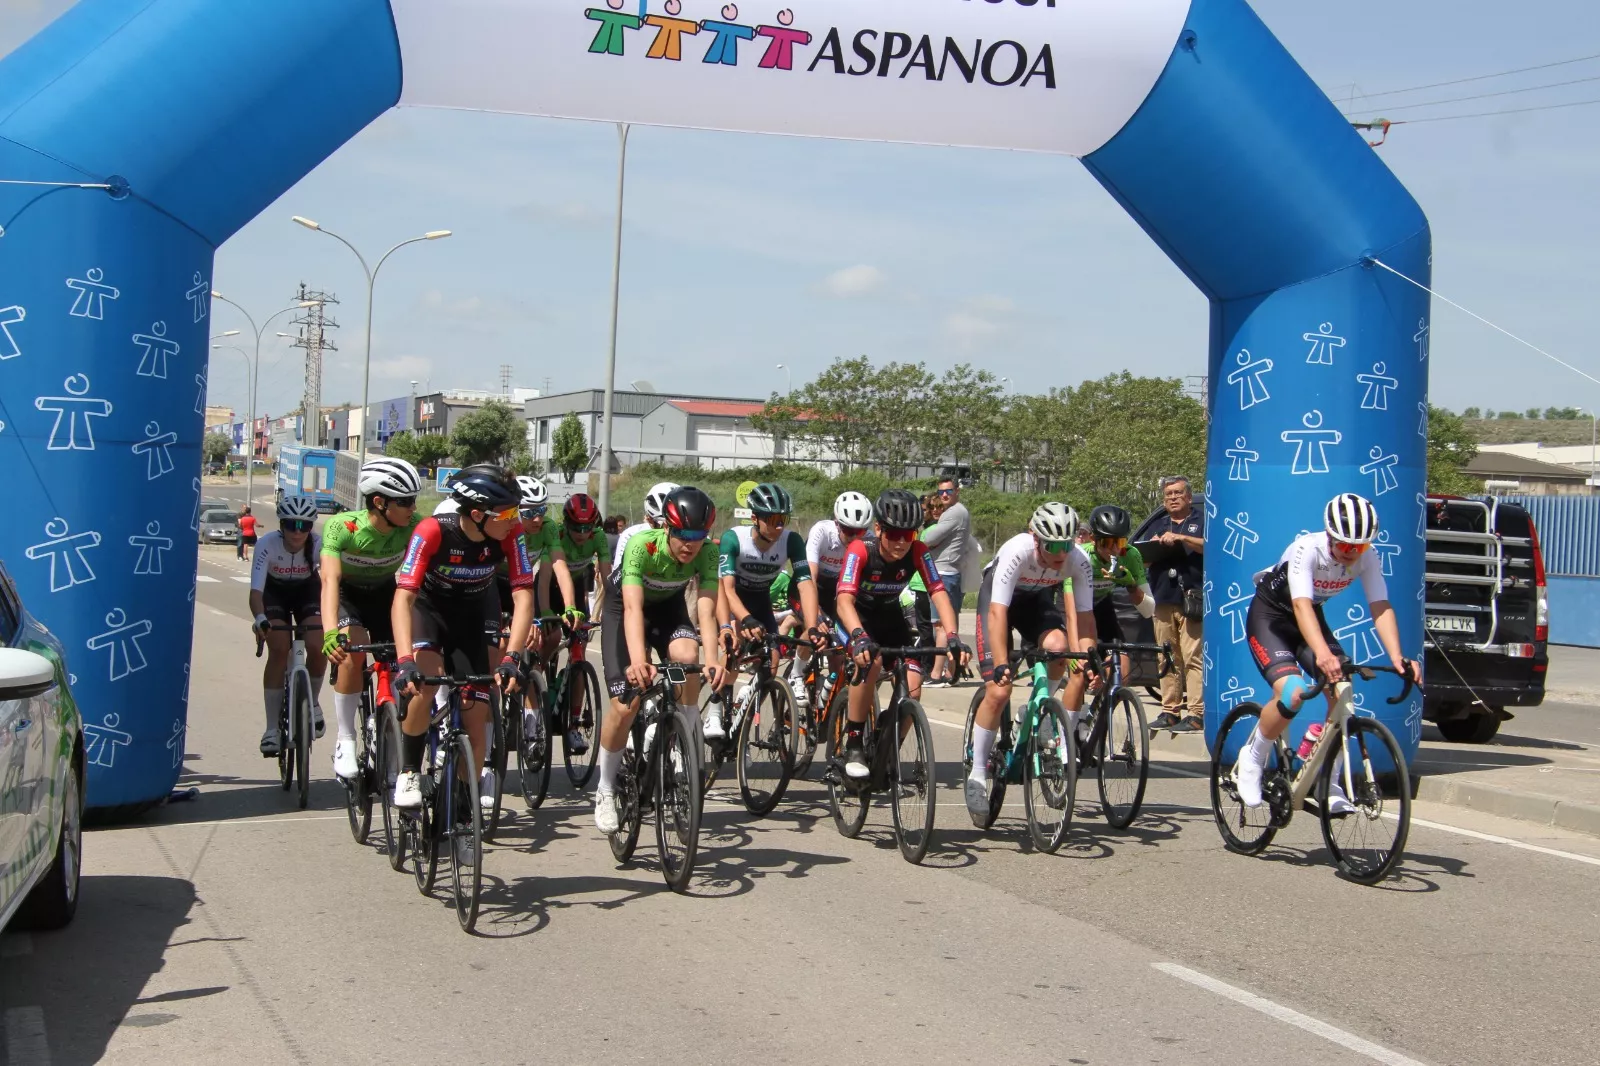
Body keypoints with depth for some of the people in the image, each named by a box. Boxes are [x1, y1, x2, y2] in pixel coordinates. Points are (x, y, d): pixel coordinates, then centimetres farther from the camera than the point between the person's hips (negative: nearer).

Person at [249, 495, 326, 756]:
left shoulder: (318, 545, -30)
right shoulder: (267, 544, -32)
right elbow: (256, 590, -37)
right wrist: (260, 619, -56)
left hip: (307, 590, 1)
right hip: (275, 591, -1)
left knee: (317, 647, -21)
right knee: (279, 650, -20)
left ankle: (312, 702, 10)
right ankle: (272, 728, -14)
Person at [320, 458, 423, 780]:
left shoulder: (414, 526, -25)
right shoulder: (342, 527, -32)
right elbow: (330, 579, -41)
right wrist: (331, 632, -56)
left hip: (385, 593, 3)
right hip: (347, 596, -3)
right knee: (353, 646, -30)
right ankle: (345, 741, -17)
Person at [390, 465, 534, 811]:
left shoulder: (510, 532, -24)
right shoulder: (433, 531, -32)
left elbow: (523, 596, -26)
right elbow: (403, 598, -38)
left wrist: (510, 658, -39)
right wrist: (405, 661, -51)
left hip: (473, 615, 3)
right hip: (428, 609, -3)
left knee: (475, 719, -4)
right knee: (424, 681, -32)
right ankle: (408, 773, -11)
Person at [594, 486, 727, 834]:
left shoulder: (706, 555, -27)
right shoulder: (641, 545, -36)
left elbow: (706, 612, -34)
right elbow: (633, 608, -44)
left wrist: (712, 660, -52)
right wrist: (638, 661, -59)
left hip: (669, 606, 2)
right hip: (623, 608, -2)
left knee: (687, 656, -32)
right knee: (626, 703, -14)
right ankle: (605, 789, 7)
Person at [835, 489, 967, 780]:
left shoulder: (918, 552, -20)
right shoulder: (860, 551, -29)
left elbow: (939, 593, -25)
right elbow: (844, 600, -39)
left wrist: (952, 637, -41)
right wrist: (859, 637, -57)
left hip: (891, 615, 4)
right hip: (857, 616, -4)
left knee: (912, 688, -15)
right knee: (870, 661, -35)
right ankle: (853, 745, -22)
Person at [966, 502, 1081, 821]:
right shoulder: (1017, 551, -37)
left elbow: (1080, 615, -25)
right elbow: (998, 612, -40)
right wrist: (1001, 664, -48)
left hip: (1038, 598, 3)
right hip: (999, 598, -3)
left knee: (1056, 646, -31)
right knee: (998, 690, -15)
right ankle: (977, 775, -2)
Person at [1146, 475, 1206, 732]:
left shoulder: (1201, 520, 10)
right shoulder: (1158, 526, 26)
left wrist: (1180, 538, -16)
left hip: (1192, 601, -5)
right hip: (1164, 600, 5)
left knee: (1193, 658, -12)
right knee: (1168, 660, 4)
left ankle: (1196, 713, -14)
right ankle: (1170, 711, 8)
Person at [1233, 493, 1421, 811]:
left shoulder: (1367, 558, -18)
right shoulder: (1307, 548, -33)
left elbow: (1381, 607, -24)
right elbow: (1301, 605, -44)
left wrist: (1397, 657, -40)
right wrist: (1322, 654, -60)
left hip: (1311, 618, 5)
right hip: (1269, 616, -5)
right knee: (1293, 693, -27)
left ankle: (1329, 785, 0)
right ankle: (1251, 759, -1)